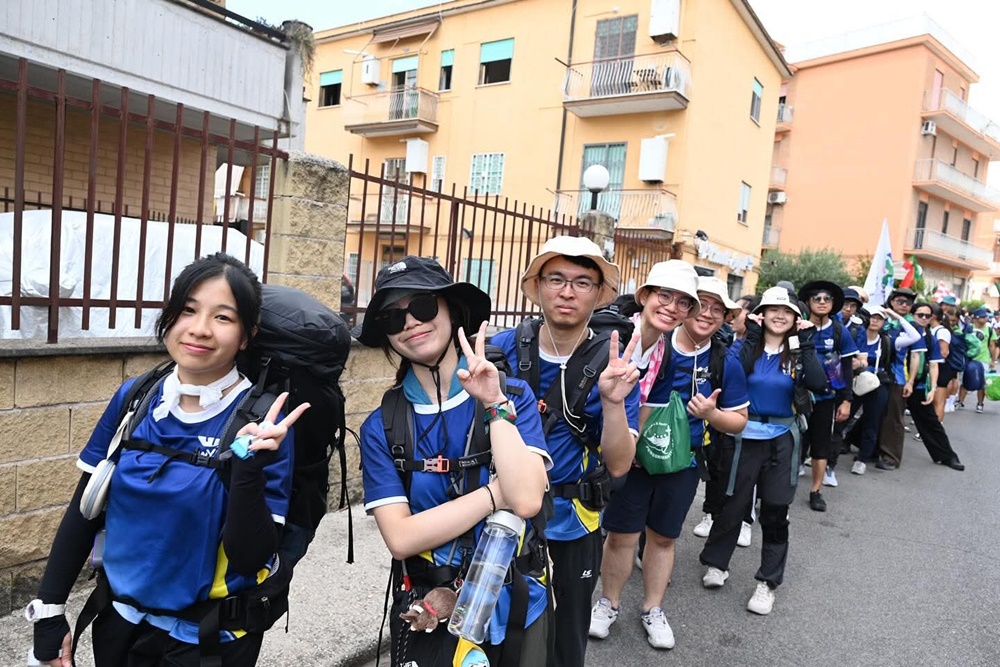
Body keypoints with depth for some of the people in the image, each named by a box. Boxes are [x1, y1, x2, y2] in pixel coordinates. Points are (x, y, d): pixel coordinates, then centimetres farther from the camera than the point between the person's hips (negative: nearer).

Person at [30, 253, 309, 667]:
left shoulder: (262, 422, -20)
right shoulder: (133, 398, -7)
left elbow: (252, 557, -21)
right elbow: (85, 510, 3)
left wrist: (250, 467, -35)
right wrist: (48, 611, 3)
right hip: (118, 621, 4)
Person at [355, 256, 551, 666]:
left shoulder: (513, 396, -10)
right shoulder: (381, 427, -8)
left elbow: (527, 500, -21)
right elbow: (401, 538, -16)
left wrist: (495, 405, -24)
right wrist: (498, 492, -20)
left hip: (515, 608, 0)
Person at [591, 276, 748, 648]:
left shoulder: (726, 365, -3)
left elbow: (739, 421, 4)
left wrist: (711, 414, -16)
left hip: (682, 464, 2)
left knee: (663, 537, 17)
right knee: (622, 534, 6)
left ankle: (653, 610, 37)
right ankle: (609, 603, 30)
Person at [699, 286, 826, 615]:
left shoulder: (797, 353, 3)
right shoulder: (747, 346, -3)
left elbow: (818, 384, -14)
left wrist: (807, 344, -14)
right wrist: (751, 336, -20)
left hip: (782, 439, 2)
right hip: (743, 436, -2)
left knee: (775, 512, 6)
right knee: (732, 504, 8)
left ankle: (768, 582, 20)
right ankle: (716, 563, 30)